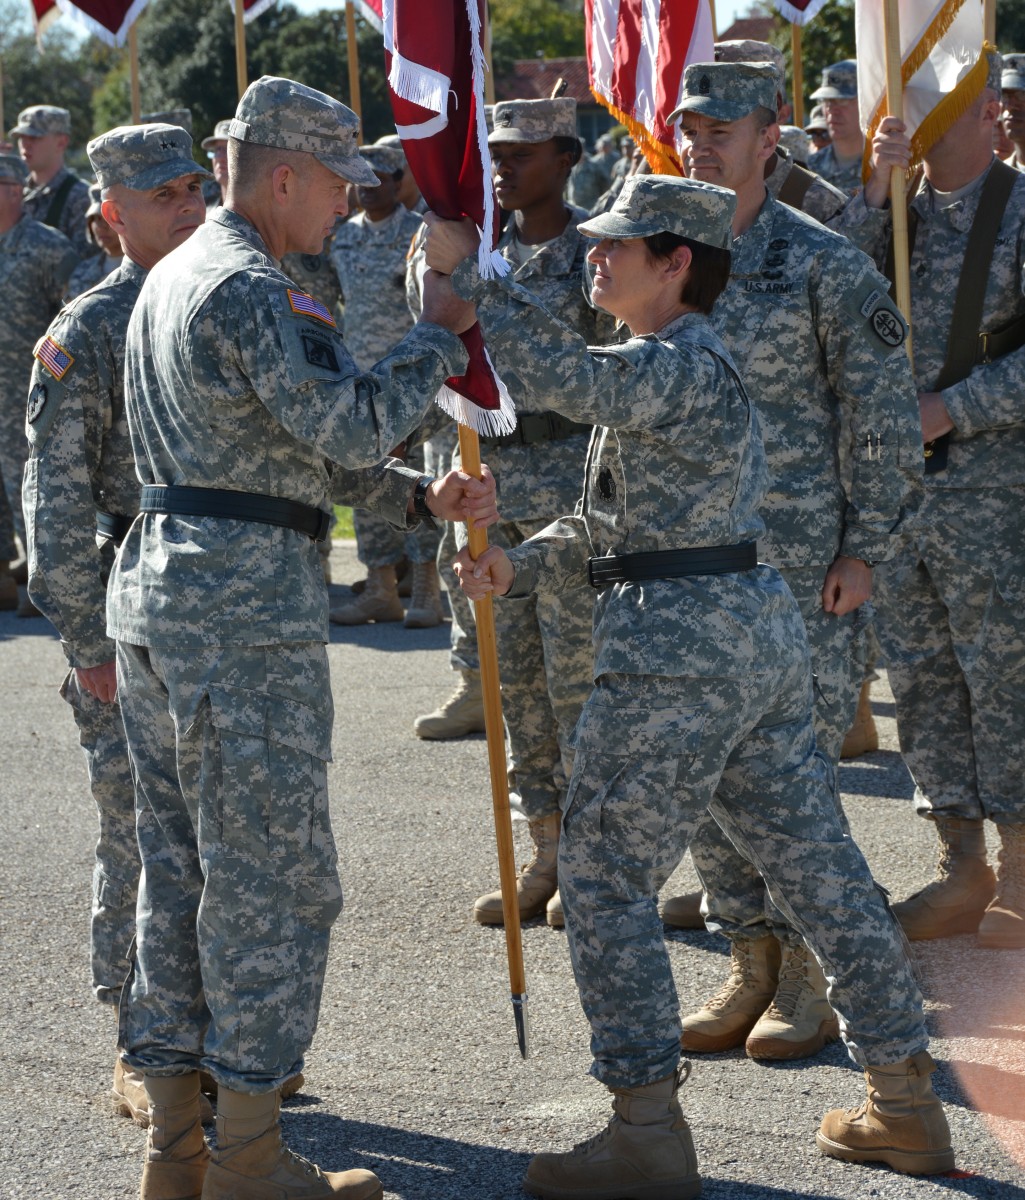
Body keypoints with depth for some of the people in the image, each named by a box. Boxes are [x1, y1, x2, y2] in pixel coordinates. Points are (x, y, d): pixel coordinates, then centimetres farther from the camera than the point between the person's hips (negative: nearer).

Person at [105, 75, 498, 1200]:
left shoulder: (171, 279, 18)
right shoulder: (250, 291, -14)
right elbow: (351, 428, -20)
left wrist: (421, 496, 12)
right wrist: (436, 336, -6)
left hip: (155, 587, 10)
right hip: (244, 604, -10)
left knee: (178, 867, 12)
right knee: (274, 878, -3)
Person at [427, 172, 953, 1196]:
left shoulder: (680, 368, -14)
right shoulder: (681, 367, 19)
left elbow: (569, 375, -33)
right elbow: (615, 521, 19)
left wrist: (466, 271, -26)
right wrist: (516, 567, 4)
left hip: (676, 650, -10)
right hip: (760, 626, 10)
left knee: (604, 878, -3)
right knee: (816, 866, 12)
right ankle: (905, 1108, 19)